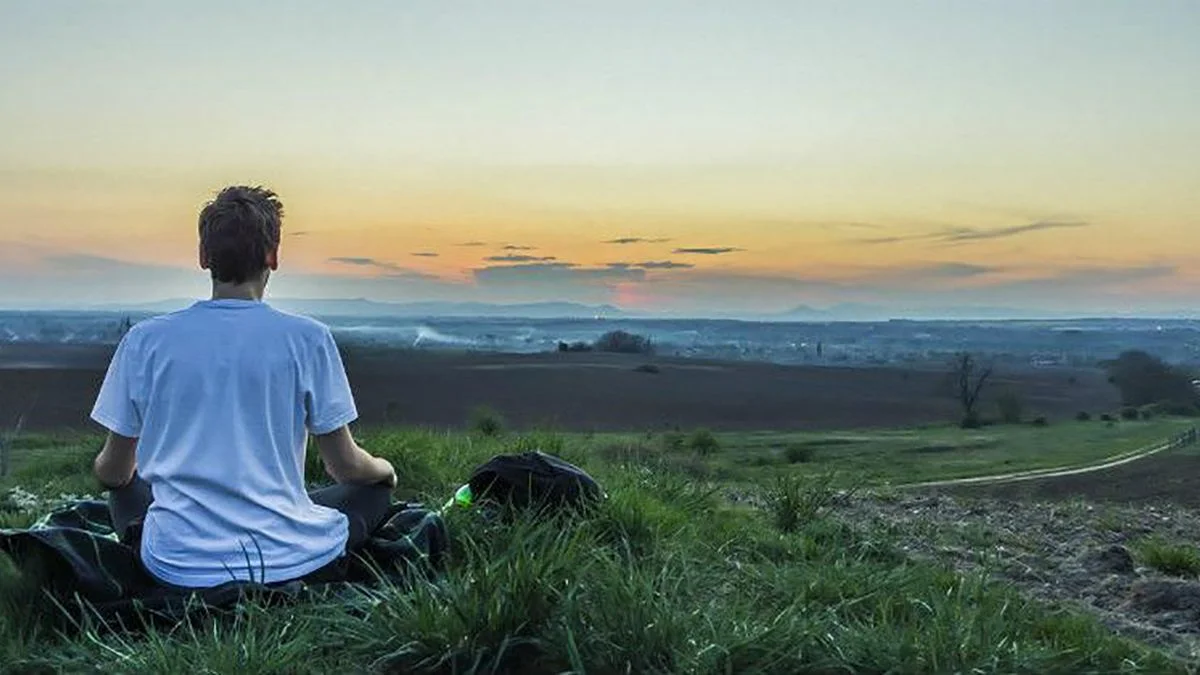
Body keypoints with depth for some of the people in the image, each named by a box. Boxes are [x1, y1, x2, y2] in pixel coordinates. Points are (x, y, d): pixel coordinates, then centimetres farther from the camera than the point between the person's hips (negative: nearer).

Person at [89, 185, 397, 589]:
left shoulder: (144, 340, -3)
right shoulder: (307, 339, -8)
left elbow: (112, 472, 7)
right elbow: (345, 466, -1)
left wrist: (104, 469, 33)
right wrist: (385, 469, 23)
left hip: (179, 567, 2)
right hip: (289, 562, -2)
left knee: (126, 490, 32)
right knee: (376, 488, 23)